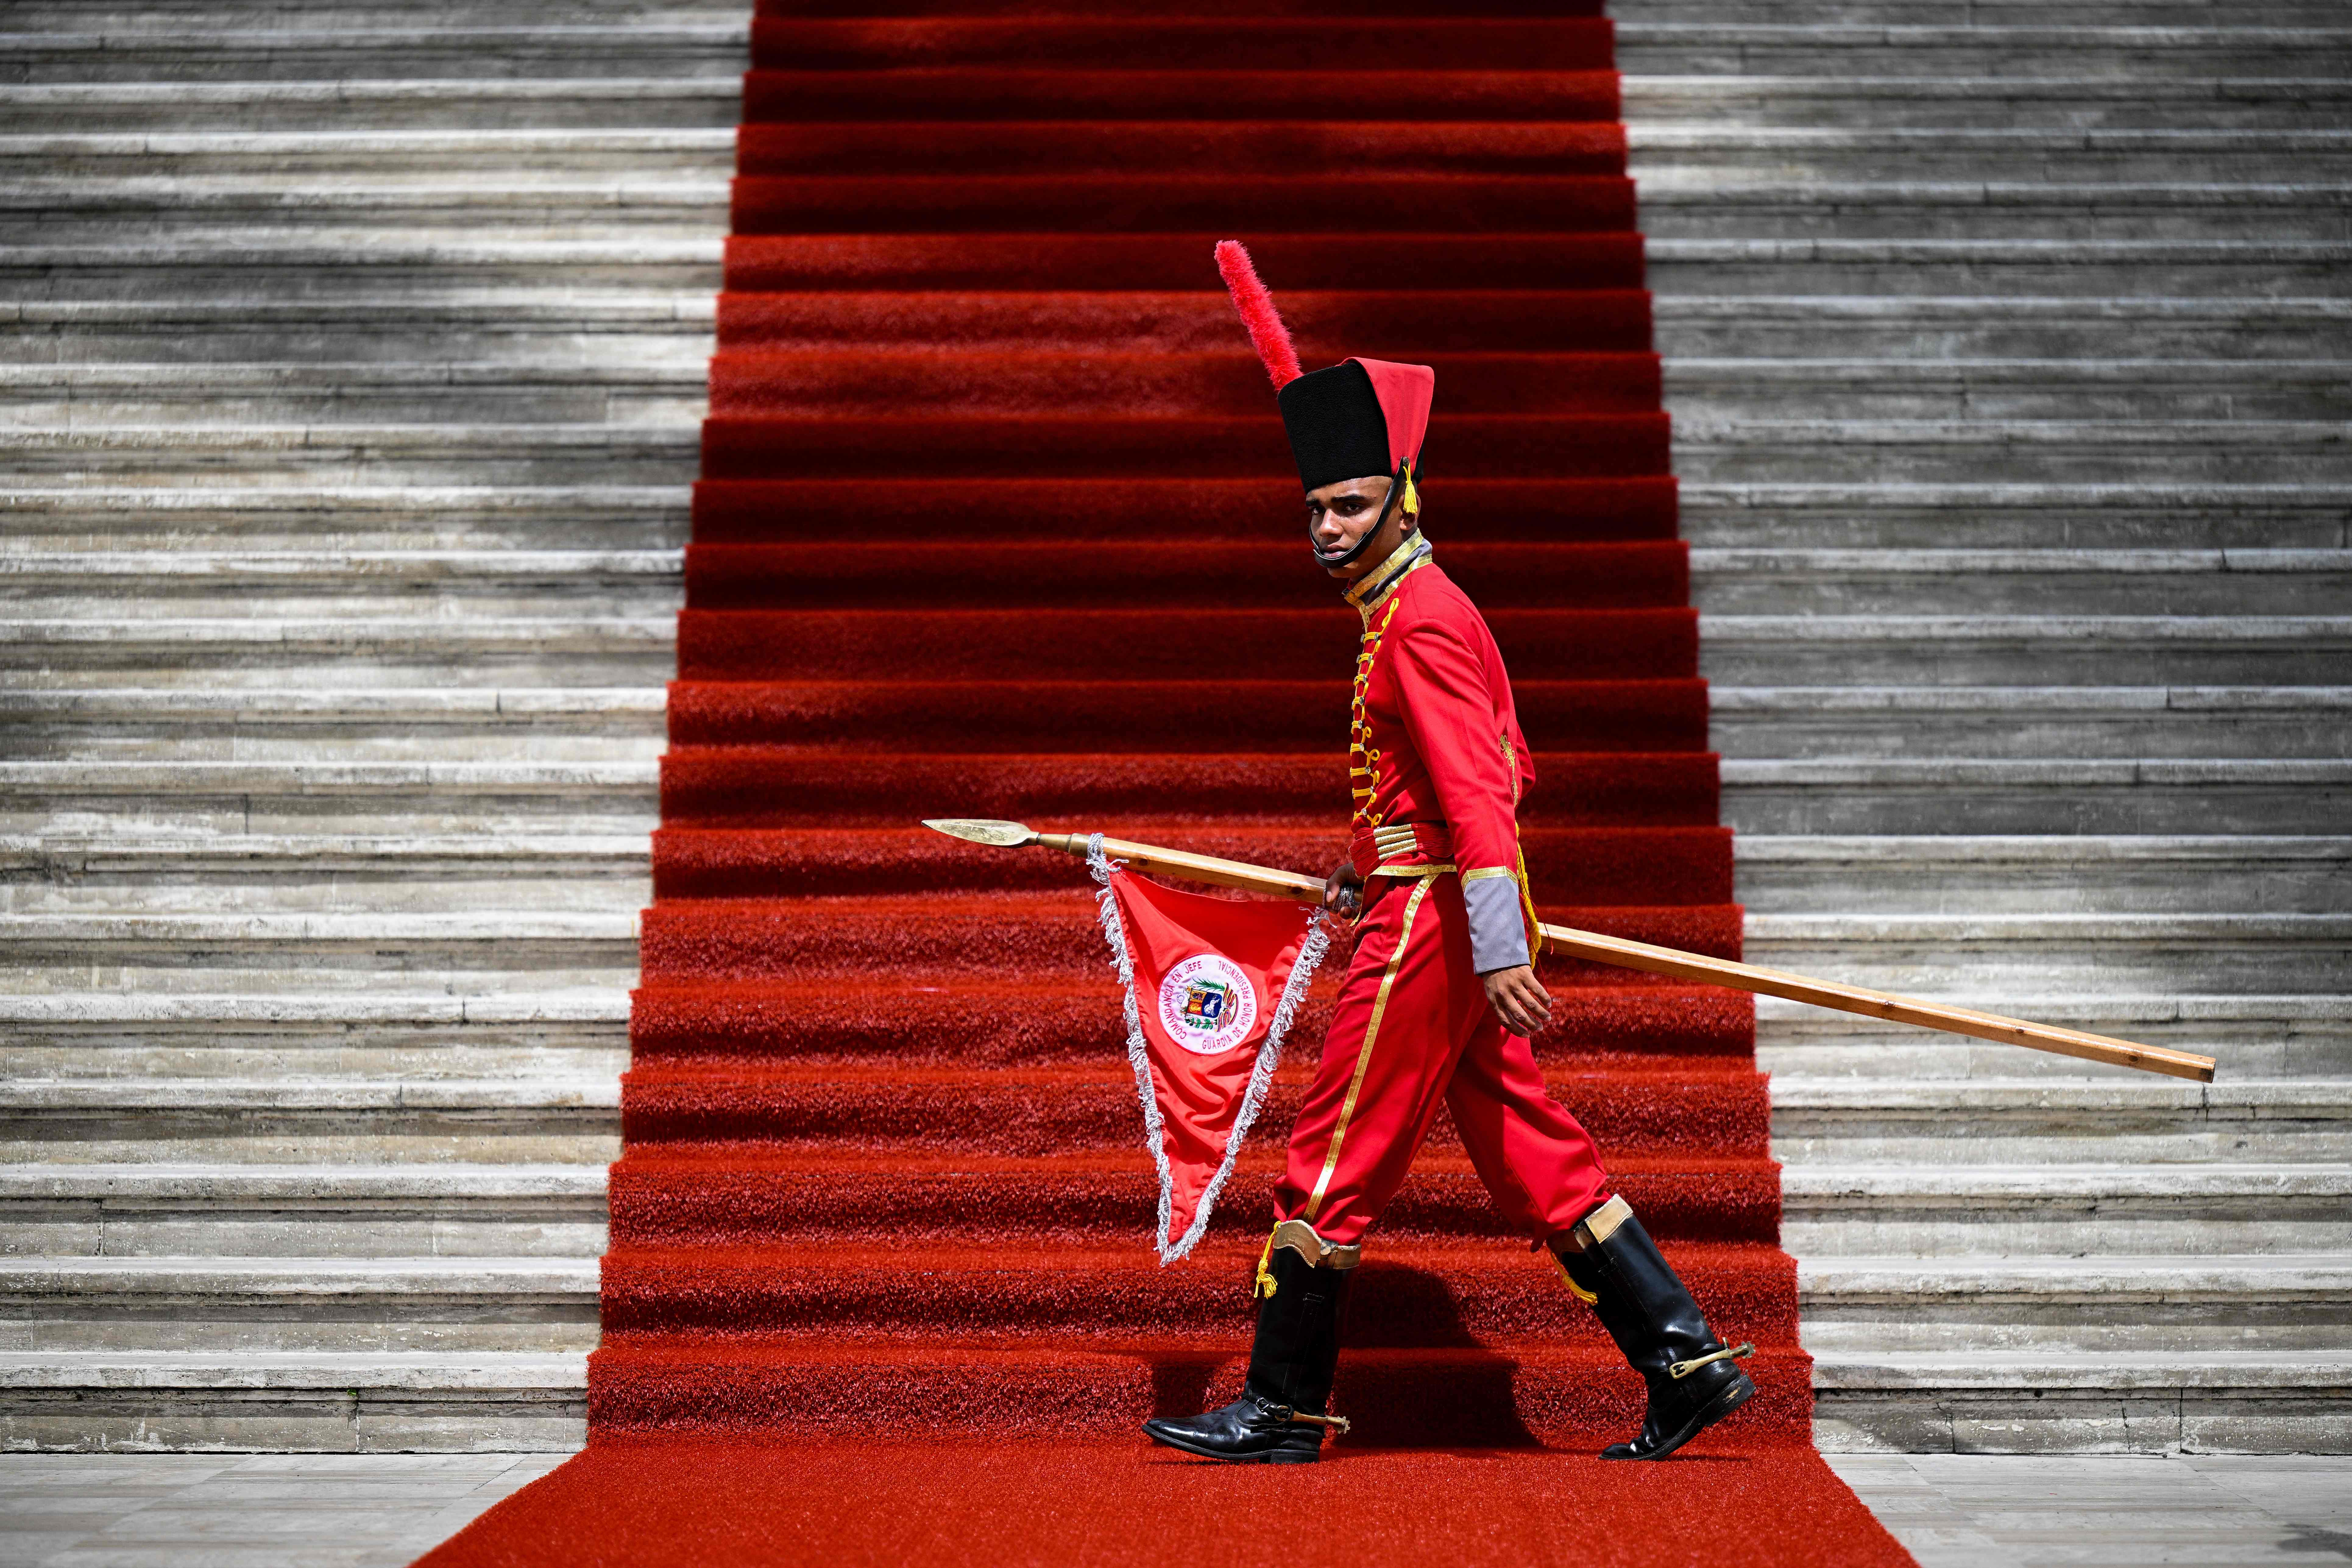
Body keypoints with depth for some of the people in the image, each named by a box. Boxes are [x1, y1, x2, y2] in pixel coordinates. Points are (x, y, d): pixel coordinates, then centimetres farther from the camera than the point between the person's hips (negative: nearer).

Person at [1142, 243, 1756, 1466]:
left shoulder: (1421, 623, -15)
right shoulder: (1422, 608, 16)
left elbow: (1475, 790, -23)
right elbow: (1500, 768, 26)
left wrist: (1498, 950, -27)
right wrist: (1379, 861, 25)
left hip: (1432, 930, -10)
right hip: (1447, 917, 10)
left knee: (1334, 1164, -2)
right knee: (1536, 1159, 11)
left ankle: (1283, 1410, 8)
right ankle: (1690, 1364, 13)